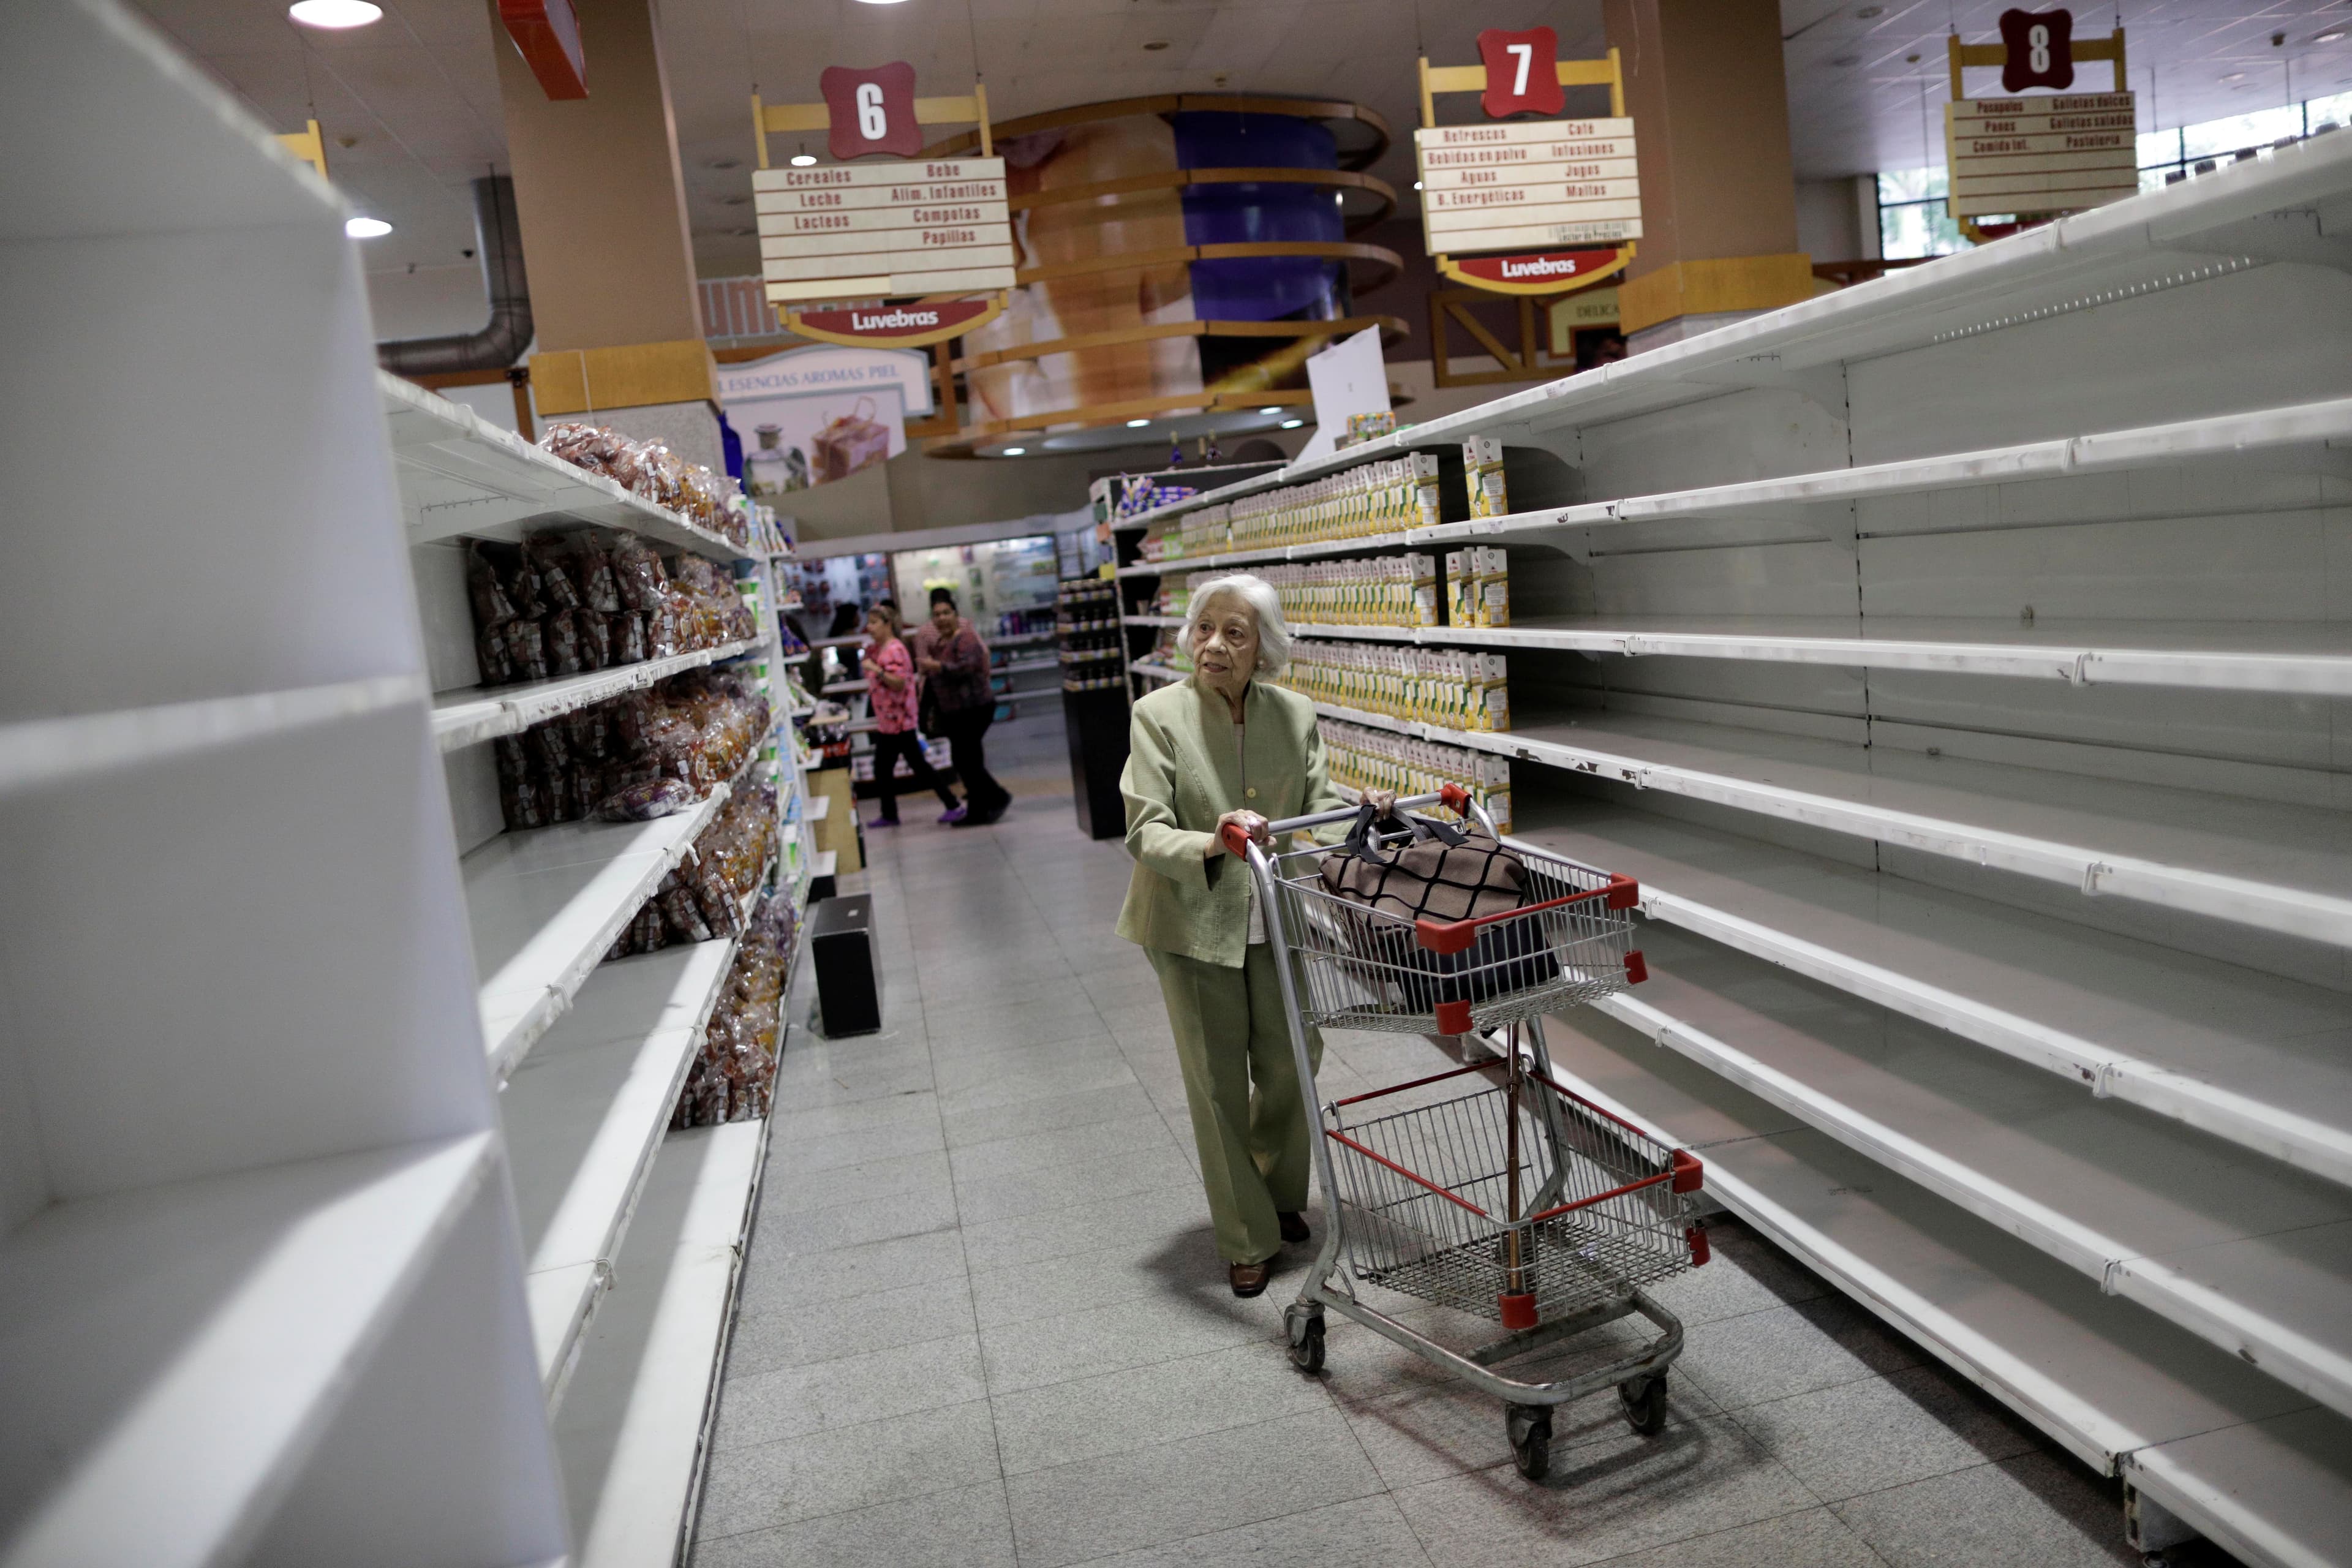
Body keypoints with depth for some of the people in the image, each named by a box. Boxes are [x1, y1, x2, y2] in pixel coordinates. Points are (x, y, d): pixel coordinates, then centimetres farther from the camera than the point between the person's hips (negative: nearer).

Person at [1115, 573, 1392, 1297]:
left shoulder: (1295, 715, -1)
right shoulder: (1160, 715, -13)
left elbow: (1316, 805, 0)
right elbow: (1146, 831, -19)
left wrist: (1363, 809, -22)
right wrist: (1211, 845, -38)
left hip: (1278, 921, 4)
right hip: (1194, 925, -3)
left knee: (1291, 1064, 14)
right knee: (1219, 1085, 6)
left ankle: (1279, 1195, 42)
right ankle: (1247, 1240, 23)